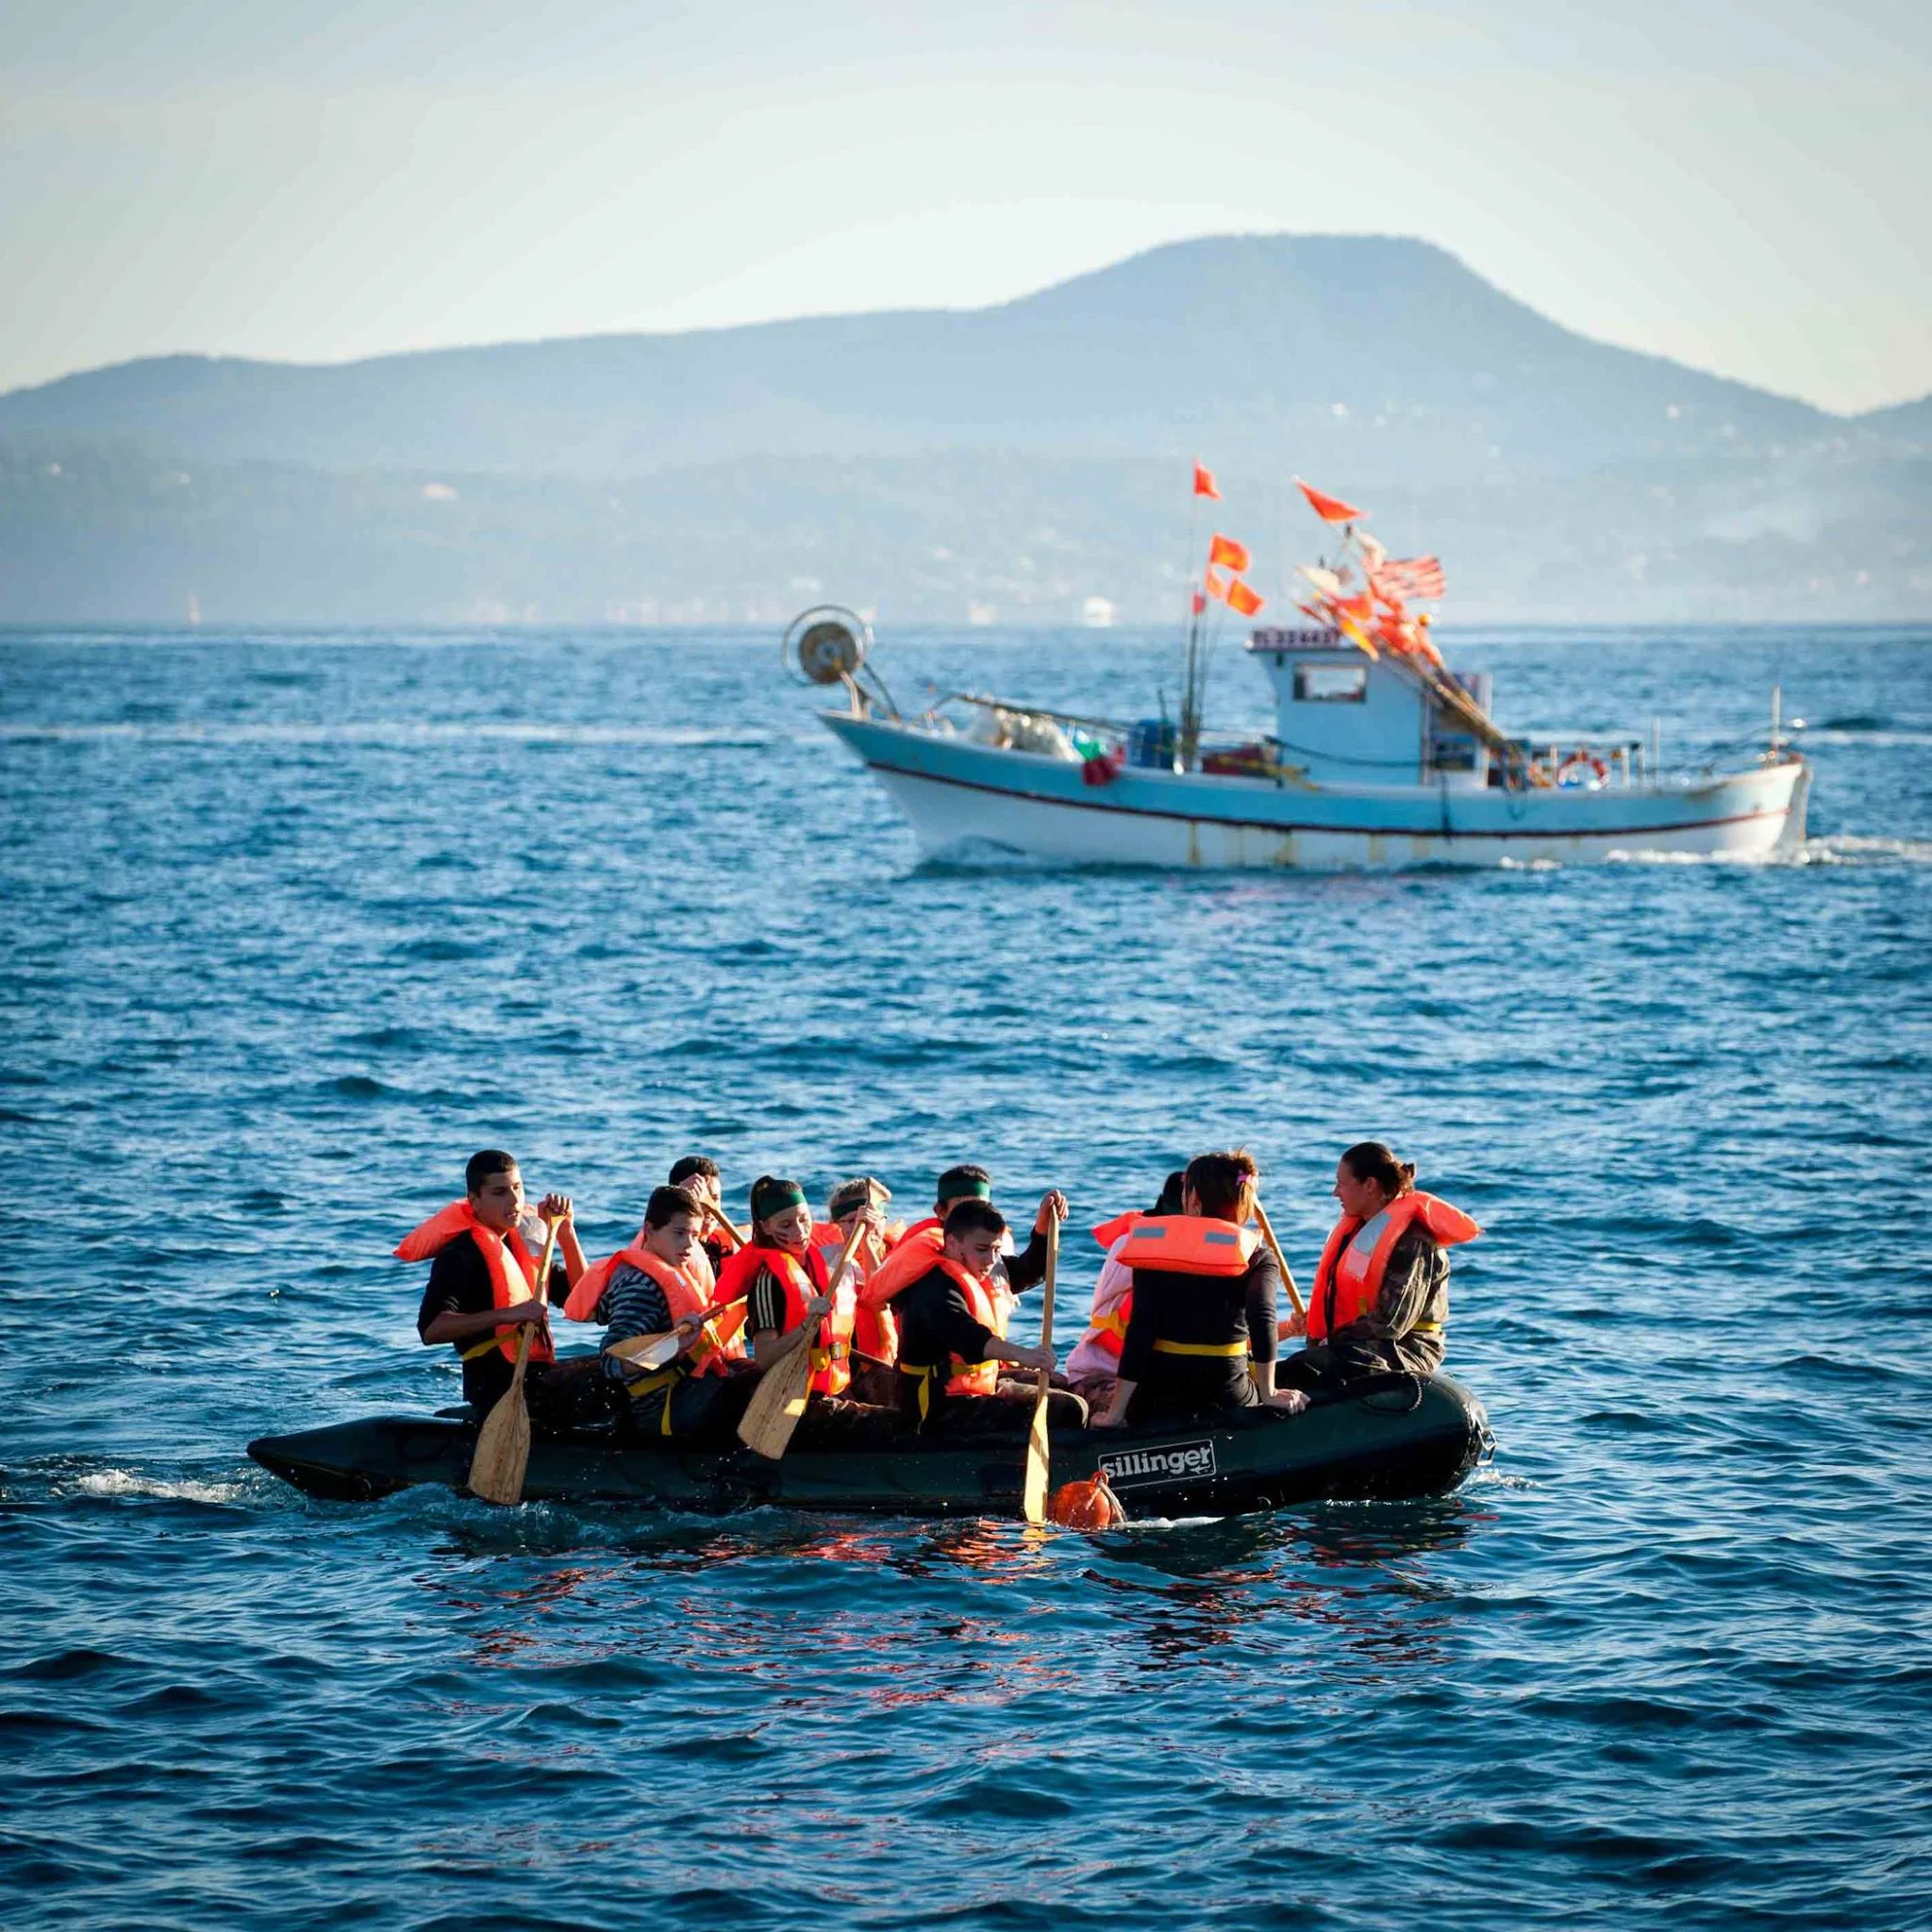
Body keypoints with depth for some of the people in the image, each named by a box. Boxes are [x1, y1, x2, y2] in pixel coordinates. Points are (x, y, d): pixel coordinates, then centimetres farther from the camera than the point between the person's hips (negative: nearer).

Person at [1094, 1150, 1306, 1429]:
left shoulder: (1154, 1249, 4)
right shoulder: (1258, 1259, 2)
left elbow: (1139, 1329, -3)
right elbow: (1261, 1318, -15)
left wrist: (1116, 1412, -5)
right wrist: (1268, 1395, -9)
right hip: (1226, 1394, -1)